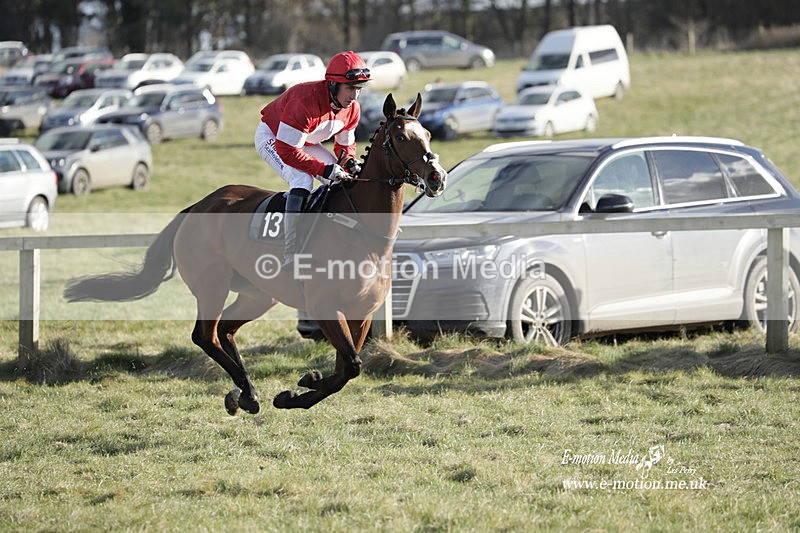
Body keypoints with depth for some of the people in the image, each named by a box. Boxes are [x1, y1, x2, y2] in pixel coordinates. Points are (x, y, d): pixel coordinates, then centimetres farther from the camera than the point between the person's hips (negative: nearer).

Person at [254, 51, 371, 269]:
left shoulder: (352, 108, -13)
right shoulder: (305, 102, -39)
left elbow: (346, 144, 5)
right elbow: (287, 150, -37)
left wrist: (350, 163, -19)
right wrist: (324, 169, -39)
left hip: (306, 142, 8)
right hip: (272, 138, -8)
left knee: (344, 183, -2)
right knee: (302, 180, -31)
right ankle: (291, 259, -33)